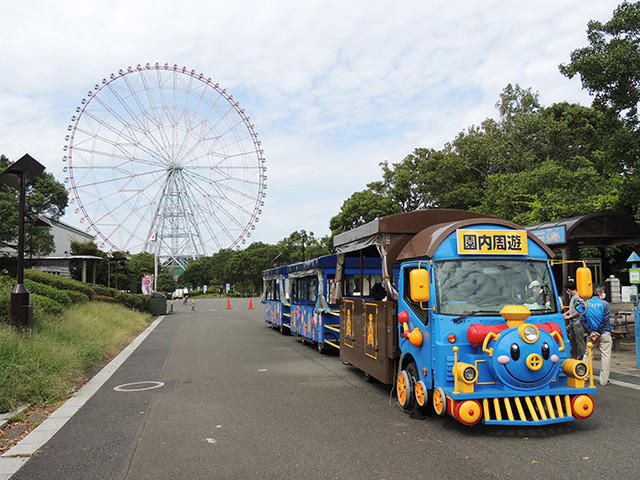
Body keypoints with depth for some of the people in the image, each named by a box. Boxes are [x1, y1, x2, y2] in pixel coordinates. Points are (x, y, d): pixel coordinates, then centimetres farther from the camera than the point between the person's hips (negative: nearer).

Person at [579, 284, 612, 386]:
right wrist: (598, 333, -10)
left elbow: (582, 319, 0)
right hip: (604, 334, -4)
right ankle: (604, 380, 5)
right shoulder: (605, 304, -7)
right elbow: (605, 320, -13)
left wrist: (591, 332, -2)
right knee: (605, 356, 4)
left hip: (591, 333, 4)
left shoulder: (586, 304, 4)